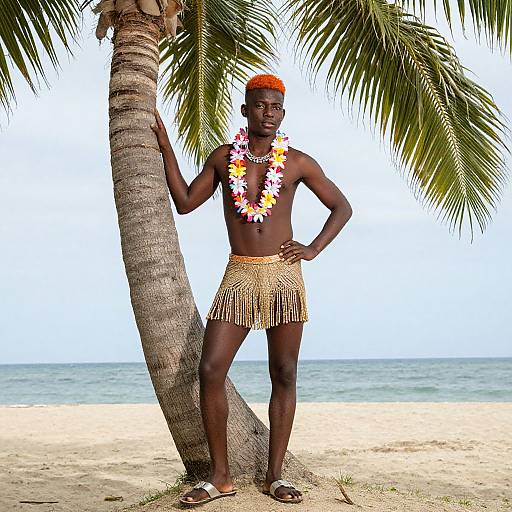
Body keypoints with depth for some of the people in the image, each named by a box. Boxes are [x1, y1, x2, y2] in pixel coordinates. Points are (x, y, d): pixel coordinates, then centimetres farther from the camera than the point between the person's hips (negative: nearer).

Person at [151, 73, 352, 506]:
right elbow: (185, 202, 13)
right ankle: (220, 476, 4)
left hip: (284, 275, -1)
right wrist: (166, 147, 9)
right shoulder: (223, 158, 8)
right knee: (210, 371, -8)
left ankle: (275, 475, 13)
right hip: (239, 275, 1)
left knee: (284, 375, 2)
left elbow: (342, 207, 12)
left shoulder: (297, 162, 3)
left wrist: (314, 248, 0)